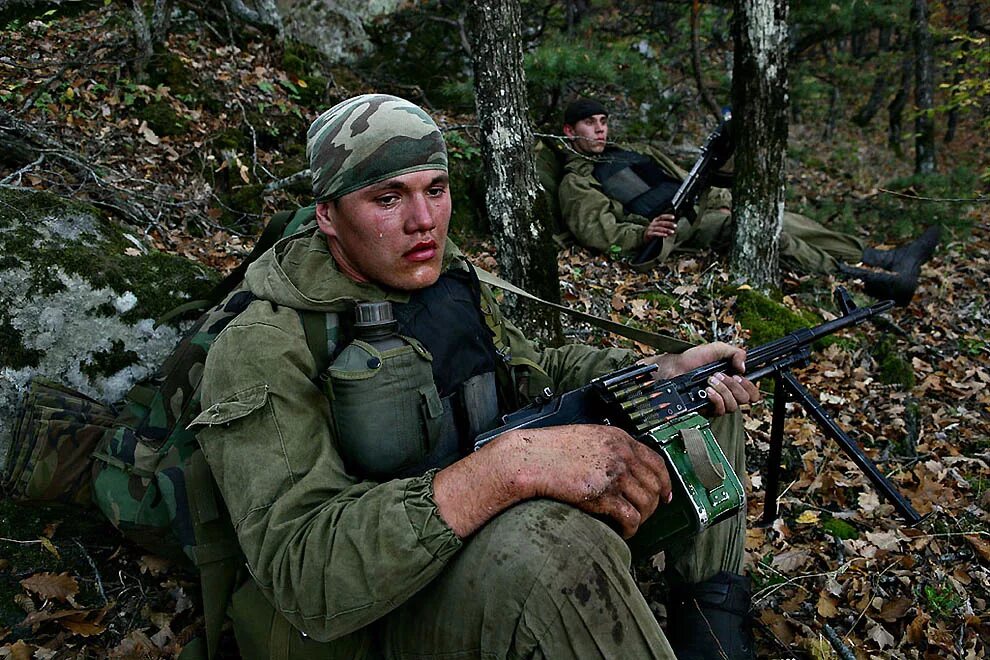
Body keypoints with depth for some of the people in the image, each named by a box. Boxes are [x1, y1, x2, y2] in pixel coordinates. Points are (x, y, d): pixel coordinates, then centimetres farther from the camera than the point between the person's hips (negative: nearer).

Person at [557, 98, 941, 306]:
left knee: (781, 220, -7)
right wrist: (643, 233, -30)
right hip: (676, 230, -8)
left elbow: (683, 180, 27)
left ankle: (887, 259, -9)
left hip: (699, 208, 8)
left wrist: (719, 199, 10)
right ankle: (859, 278, -30)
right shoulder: (576, 183, 2)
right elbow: (596, 233, -12)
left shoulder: (629, 153, 27)